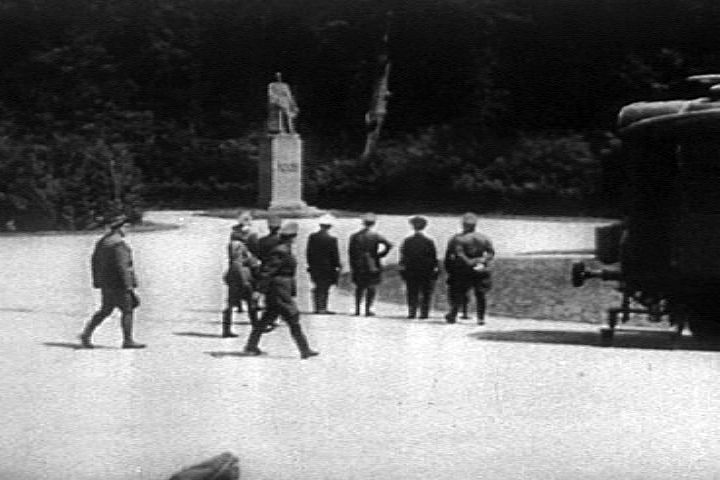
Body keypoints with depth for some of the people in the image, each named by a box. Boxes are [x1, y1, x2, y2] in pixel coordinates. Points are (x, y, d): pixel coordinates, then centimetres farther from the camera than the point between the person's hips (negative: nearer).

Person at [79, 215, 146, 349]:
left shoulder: (102, 241, 12)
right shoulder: (119, 243, -17)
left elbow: (95, 260, 16)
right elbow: (122, 266, -22)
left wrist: (97, 281, 20)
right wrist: (128, 286, -20)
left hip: (106, 283, 9)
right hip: (118, 283, -9)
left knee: (105, 310, 14)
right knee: (127, 310, -1)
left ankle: (86, 334, 7)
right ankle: (128, 340, 2)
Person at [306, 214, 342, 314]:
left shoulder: (312, 237, 0)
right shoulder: (331, 239, -14)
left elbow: (308, 252, 6)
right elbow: (335, 255, -10)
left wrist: (310, 264, 15)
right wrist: (337, 265, 2)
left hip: (314, 267, 5)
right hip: (327, 267, -5)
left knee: (318, 288, 15)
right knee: (324, 289, 2)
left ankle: (317, 308, 16)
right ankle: (322, 309, 3)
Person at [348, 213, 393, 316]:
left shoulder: (355, 236, 1)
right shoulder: (375, 236, -7)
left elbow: (351, 252, 2)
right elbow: (389, 245, -17)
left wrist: (353, 267, 9)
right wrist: (380, 255, -4)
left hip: (358, 266, 3)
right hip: (372, 266, -3)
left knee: (359, 287, 14)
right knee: (372, 288, 5)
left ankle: (357, 308, 9)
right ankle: (368, 309, 0)